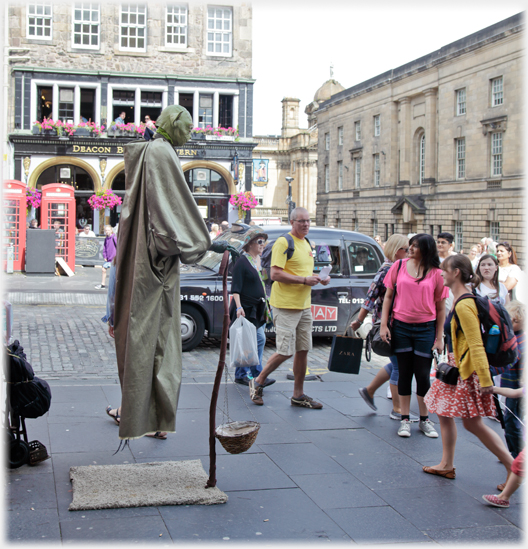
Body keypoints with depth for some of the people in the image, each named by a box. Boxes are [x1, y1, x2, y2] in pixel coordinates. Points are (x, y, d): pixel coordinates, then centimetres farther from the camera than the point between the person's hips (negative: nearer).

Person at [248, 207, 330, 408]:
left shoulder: (307, 244, 17)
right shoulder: (283, 243, -11)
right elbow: (275, 274, -19)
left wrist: (320, 278, 9)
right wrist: (304, 280, -21)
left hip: (304, 306, 9)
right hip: (286, 306, -8)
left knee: (303, 350, 9)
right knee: (285, 351, -8)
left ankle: (298, 395, 19)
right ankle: (257, 382, 12)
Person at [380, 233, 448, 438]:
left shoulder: (436, 273, -3)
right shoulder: (399, 266, 2)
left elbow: (441, 308, 1)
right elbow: (388, 296, 7)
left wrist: (439, 337, -1)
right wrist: (383, 324, 0)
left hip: (425, 329, -1)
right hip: (400, 327, 1)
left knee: (423, 375, 4)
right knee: (404, 373, 8)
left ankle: (424, 419, 19)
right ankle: (405, 419, 17)